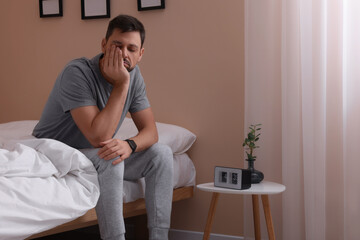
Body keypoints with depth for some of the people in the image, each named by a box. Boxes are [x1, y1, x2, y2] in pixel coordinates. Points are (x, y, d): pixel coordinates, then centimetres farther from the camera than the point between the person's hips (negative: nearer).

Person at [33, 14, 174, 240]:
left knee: (161, 153, -8)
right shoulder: (77, 73, -27)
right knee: (110, 160, -34)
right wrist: (121, 85, -32)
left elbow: (150, 131, -5)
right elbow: (98, 136, -34)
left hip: (98, 155, 7)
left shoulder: (133, 74, -5)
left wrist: (129, 144, -28)